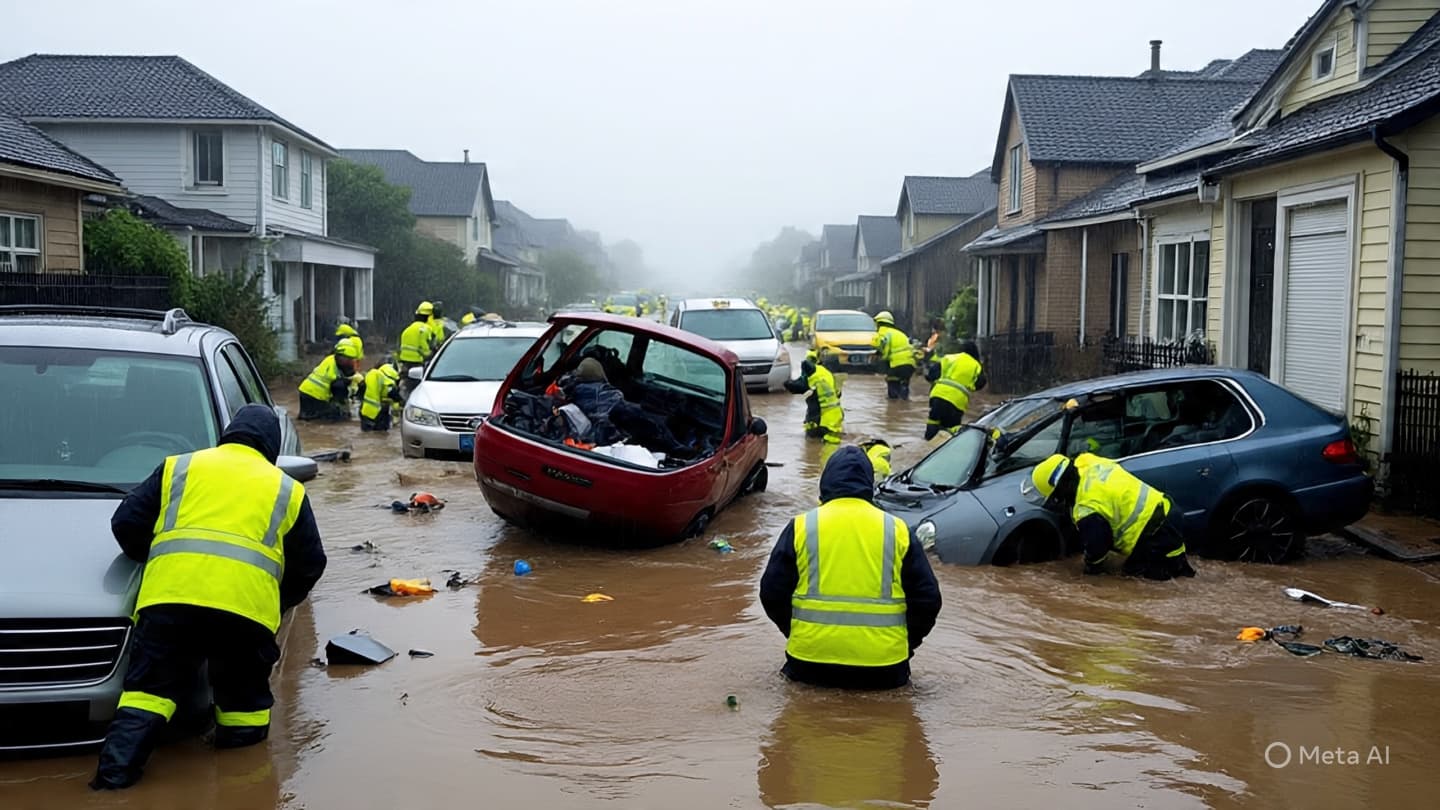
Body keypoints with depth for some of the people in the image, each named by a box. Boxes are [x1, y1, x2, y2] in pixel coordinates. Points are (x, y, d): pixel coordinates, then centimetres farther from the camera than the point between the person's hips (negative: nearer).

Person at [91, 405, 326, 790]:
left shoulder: (179, 467, 25)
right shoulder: (286, 489, 25)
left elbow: (126, 523, 22)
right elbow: (310, 563, 25)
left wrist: (156, 557, 41)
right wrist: (279, 603, 41)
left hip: (171, 596, 0)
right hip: (248, 603, 0)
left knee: (148, 693, 4)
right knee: (243, 702, 13)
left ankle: (113, 776, -7)